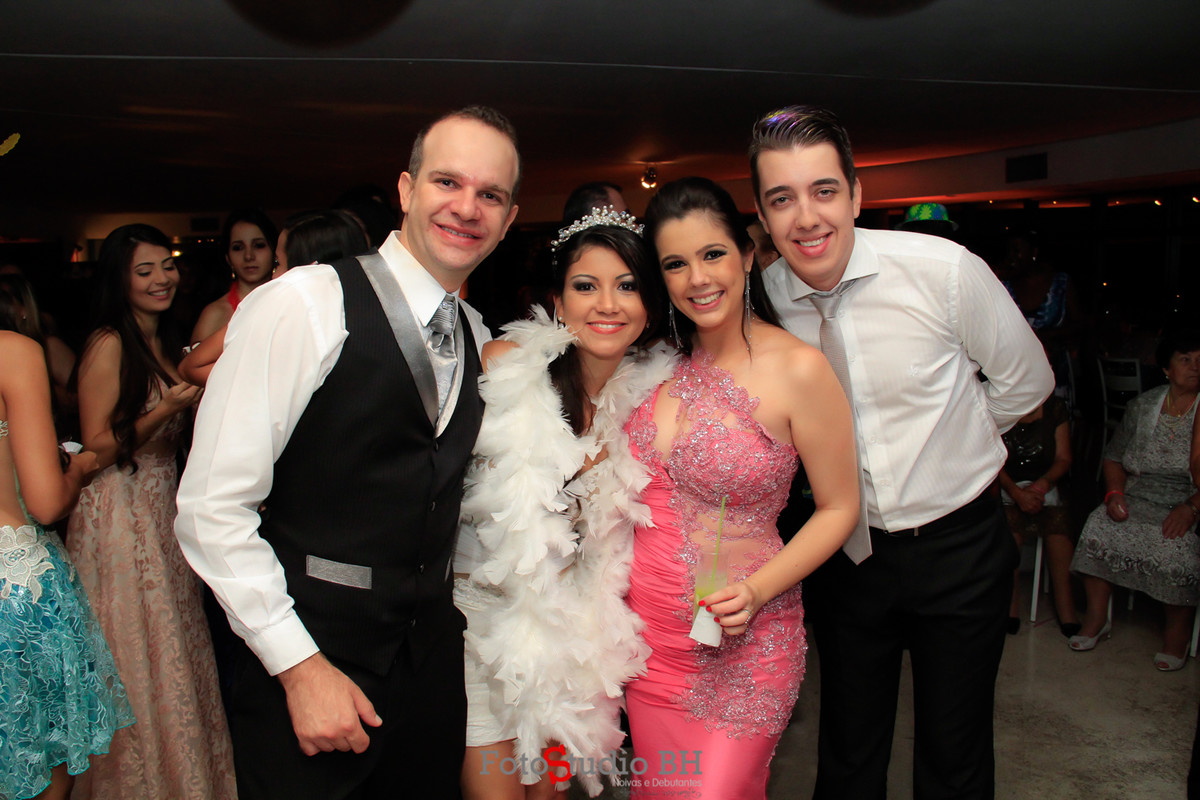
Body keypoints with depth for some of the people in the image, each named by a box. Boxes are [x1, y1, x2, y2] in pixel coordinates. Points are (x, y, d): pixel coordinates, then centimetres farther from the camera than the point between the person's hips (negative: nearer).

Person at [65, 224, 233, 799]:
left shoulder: (167, 343, 13)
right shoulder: (109, 344, -12)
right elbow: (98, 447, -15)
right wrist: (170, 406, -23)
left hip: (162, 510, 8)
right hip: (117, 511, -8)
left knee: (172, 650, 14)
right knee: (135, 663, 3)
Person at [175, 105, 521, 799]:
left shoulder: (478, 338, 7)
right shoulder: (306, 303, -15)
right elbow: (212, 507, -17)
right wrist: (299, 666, -16)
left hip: (433, 663, 6)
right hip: (305, 660, -6)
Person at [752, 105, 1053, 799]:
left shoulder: (945, 270, -18)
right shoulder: (763, 297, -11)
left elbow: (1027, 380, -1)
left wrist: (946, 444, 6)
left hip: (959, 543, -1)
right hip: (847, 551, 2)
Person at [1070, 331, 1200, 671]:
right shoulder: (1142, 405, 11)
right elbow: (1114, 455, 14)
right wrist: (1115, 492, -5)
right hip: (1136, 499, 3)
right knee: (1098, 526, -24)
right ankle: (1096, 617, -6)